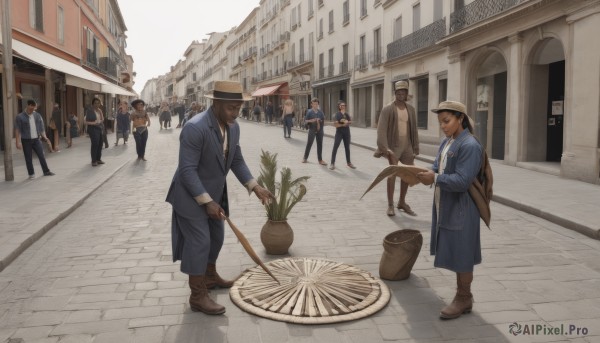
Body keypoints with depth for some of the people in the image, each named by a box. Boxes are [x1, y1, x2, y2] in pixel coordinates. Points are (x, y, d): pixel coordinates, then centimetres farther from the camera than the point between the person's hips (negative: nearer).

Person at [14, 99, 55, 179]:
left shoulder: (38, 116, 8)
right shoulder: (20, 117, -4)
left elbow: (41, 127, 11)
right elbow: (17, 130, -6)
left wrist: (44, 137, -3)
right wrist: (18, 142, -12)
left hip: (36, 139, 3)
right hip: (26, 140, -3)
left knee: (42, 156, 0)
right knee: (28, 158, 3)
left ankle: (46, 171, 8)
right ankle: (31, 174, 12)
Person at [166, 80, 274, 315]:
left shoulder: (233, 127, -4)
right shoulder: (195, 128, -29)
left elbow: (236, 161, 5)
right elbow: (187, 170, -27)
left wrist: (254, 186, -6)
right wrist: (207, 202, -28)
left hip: (214, 192, 8)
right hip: (191, 195, -8)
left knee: (216, 236, 19)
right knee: (199, 241, -5)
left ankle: (210, 276, 41)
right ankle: (197, 296, 7)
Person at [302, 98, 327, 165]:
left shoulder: (320, 111, 8)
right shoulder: (309, 111, -2)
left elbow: (324, 120, 13)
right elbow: (305, 120, -3)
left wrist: (320, 120, -7)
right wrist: (311, 120, -20)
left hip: (320, 130, 3)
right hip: (312, 130, -3)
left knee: (320, 144, 6)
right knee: (309, 144, 2)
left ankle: (320, 160, 13)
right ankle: (305, 158, 18)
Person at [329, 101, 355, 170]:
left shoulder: (347, 114, 8)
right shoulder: (337, 114, -6)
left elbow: (351, 121, -1)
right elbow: (335, 124, -15)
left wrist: (346, 121, -18)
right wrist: (343, 125, -19)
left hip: (347, 132, 5)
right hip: (339, 133, -5)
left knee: (347, 148, 12)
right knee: (335, 147, -6)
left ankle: (349, 162, 24)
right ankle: (332, 163, -2)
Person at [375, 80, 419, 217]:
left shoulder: (411, 109, 9)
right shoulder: (388, 109, -6)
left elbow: (414, 130, 12)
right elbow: (381, 129, -13)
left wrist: (415, 149, 8)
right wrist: (385, 148, -23)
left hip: (407, 146, 5)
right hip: (394, 146, -5)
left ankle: (402, 202, 23)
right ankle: (390, 204, -6)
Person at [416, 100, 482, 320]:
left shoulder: (470, 146, -18)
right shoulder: (446, 142, 10)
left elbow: (462, 181, -23)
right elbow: (437, 168, 10)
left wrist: (435, 179, -26)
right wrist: (424, 175, -10)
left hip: (461, 210, -9)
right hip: (446, 207, 9)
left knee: (461, 255, 3)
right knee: (455, 254, 17)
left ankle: (464, 299, 18)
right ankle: (463, 295, 32)